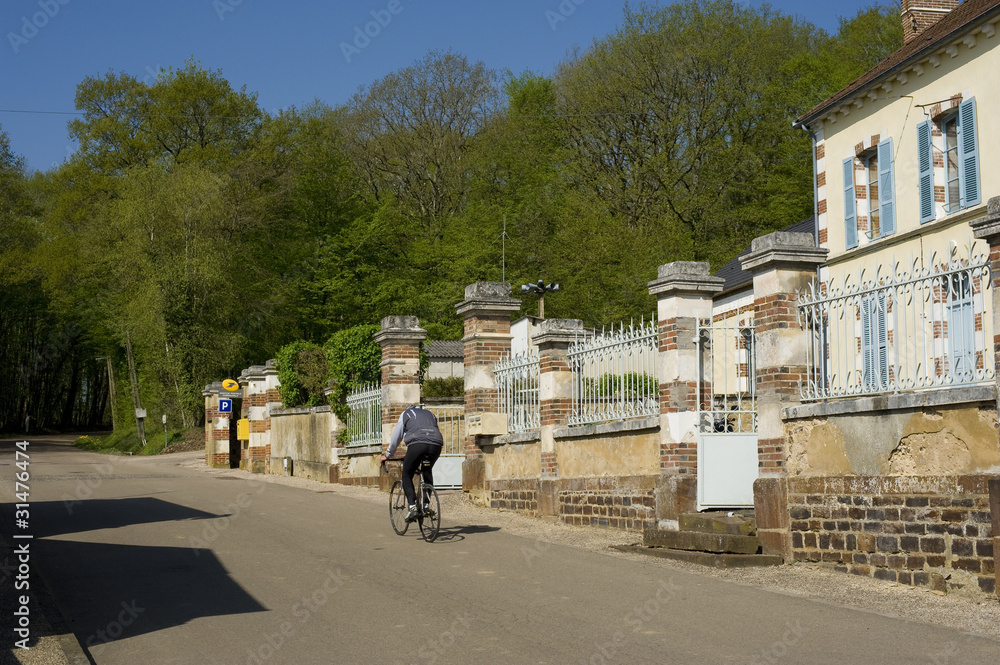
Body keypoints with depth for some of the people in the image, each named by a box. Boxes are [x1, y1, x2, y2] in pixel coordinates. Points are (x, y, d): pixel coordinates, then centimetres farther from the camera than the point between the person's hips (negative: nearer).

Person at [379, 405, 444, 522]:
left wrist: (387, 455, 34)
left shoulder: (405, 414, 24)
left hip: (417, 444, -4)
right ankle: (426, 505, 16)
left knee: (407, 476, 8)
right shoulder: (430, 414, 36)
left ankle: (412, 507, -9)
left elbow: (396, 437, 23)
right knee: (427, 472, 27)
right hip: (436, 445, 4)